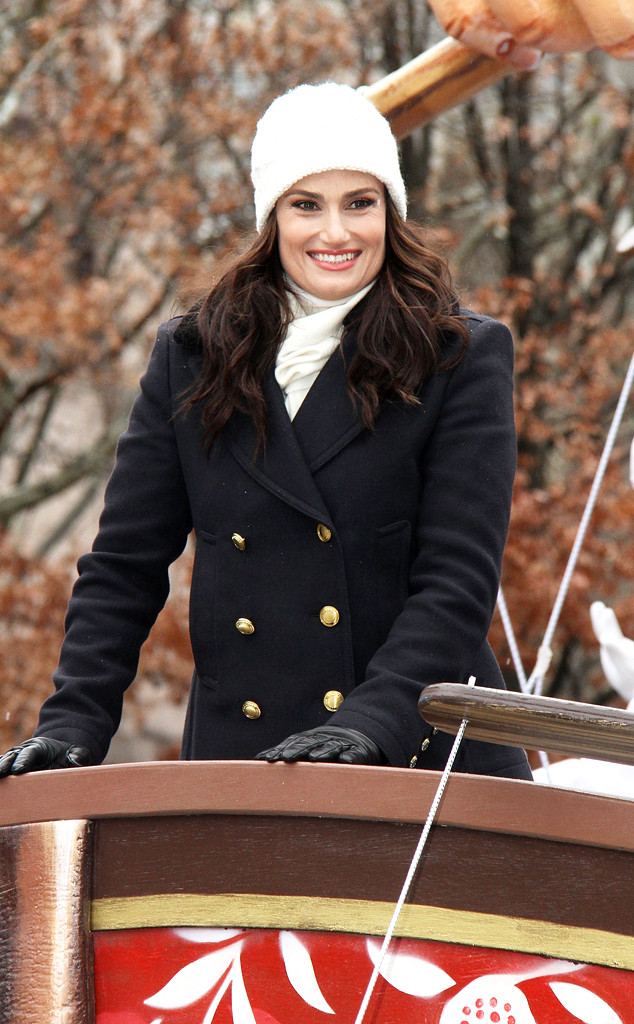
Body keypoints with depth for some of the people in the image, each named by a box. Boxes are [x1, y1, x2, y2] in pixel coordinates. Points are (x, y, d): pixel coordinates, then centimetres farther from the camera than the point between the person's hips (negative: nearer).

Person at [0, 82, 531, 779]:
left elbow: (459, 580, -6)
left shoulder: (464, 357, 2)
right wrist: (72, 726, -1)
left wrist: (370, 721, -19)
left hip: (425, 760, -2)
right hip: (235, 764, 2)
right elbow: (124, 566, 12)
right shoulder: (191, 358, 10)